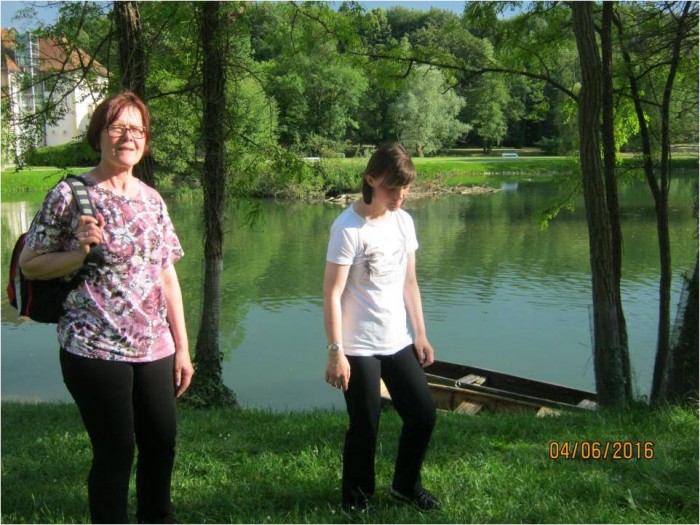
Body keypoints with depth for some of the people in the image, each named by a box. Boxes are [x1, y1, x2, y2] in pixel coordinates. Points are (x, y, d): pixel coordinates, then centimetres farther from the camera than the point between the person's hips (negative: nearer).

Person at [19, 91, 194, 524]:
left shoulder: (152, 199, 9)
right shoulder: (70, 195, -7)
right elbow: (29, 264, -2)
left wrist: (182, 347, 10)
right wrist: (80, 252, -20)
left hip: (154, 349, 6)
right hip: (96, 348, -5)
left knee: (162, 444, 13)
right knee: (116, 452, 2)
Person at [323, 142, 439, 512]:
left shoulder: (404, 221, 4)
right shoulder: (348, 228, -16)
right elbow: (332, 293, -16)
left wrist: (420, 335, 12)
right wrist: (336, 351, -19)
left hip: (398, 342, 7)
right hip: (358, 347, -6)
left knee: (423, 415, 11)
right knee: (365, 426, 3)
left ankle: (406, 485, 34)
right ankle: (356, 498, 27)